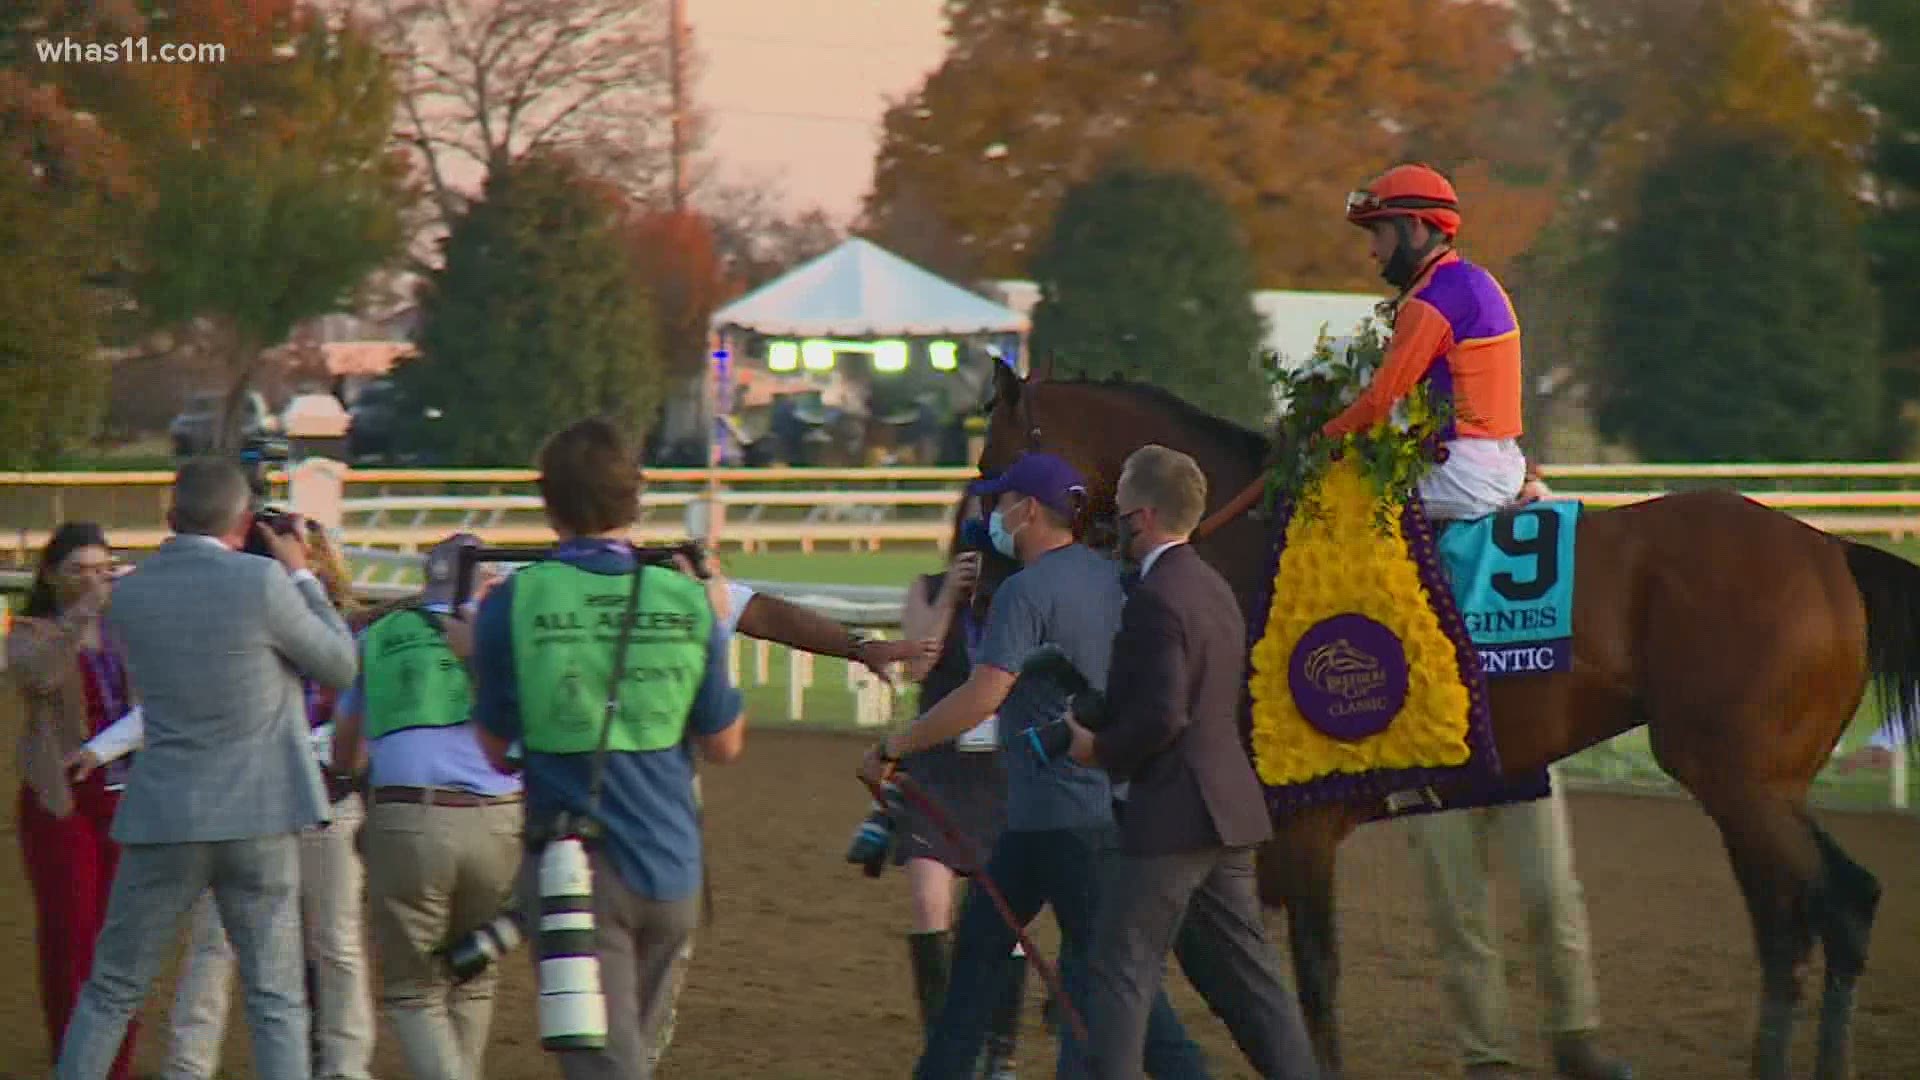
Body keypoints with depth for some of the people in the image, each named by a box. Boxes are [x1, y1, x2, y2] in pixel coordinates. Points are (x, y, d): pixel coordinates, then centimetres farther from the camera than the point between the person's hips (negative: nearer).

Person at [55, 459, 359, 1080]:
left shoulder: (127, 596, 1)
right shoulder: (262, 583, -12)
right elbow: (340, 668, -1)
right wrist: (301, 576, 10)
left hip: (162, 819, 2)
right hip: (260, 818, -2)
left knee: (110, 993, 10)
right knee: (276, 1000, 4)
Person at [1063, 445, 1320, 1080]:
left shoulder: (1157, 600, -17)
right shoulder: (1213, 588, 14)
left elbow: (1160, 716, -25)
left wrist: (1100, 750, -10)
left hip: (1171, 813, -9)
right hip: (1228, 810, 9)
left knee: (1121, 967, -4)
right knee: (1246, 973, 13)